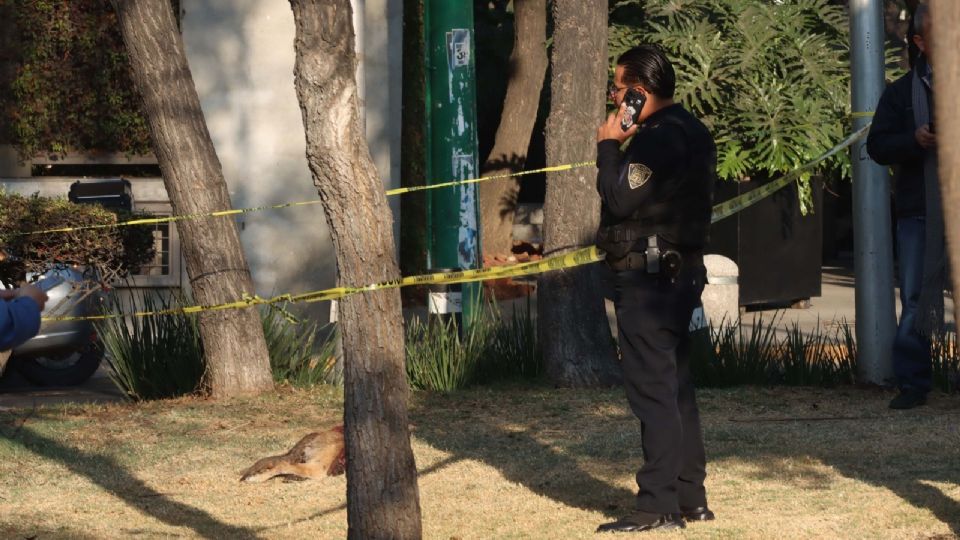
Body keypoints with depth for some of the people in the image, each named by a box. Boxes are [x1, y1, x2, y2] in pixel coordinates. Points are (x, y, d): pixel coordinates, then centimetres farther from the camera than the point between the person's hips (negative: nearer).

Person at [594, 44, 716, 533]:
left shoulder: (658, 139, -17)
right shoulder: (689, 131, 16)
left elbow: (620, 199, -19)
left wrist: (608, 147, -9)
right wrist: (618, 147, 8)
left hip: (647, 277, -11)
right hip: (680, 271, 11)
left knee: (652, 389, -9)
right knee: (675, 387, 15)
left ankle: (659, 505, -10)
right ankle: (689, 497, 19)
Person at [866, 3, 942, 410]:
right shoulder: (902, 93, 9)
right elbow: (877, 146, 4)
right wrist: (915, 140, -14)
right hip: (919, 212, 1)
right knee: (916, 300, 1)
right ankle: (913, 383, 6)